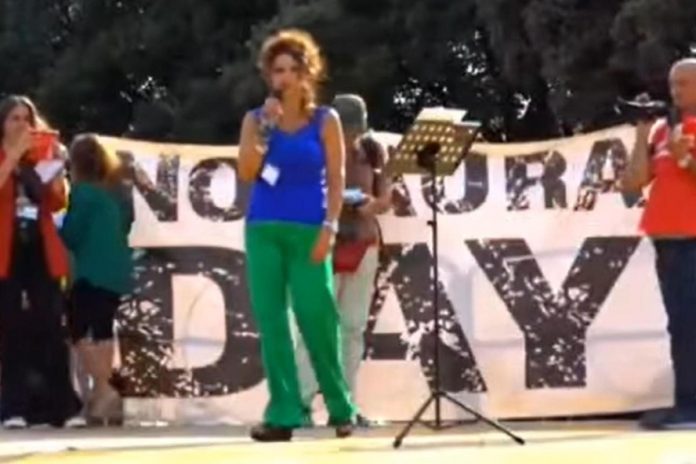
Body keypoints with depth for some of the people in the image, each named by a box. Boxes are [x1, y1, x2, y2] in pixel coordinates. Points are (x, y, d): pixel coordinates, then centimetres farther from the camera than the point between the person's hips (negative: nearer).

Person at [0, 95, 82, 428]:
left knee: (51, 327, 0)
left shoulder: (44, 153, 14)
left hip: (41, 247, 3)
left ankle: (60, 405, 2)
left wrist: (54, 170, -5)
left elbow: (58, 203, 10)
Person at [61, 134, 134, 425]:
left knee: (78, 330, -1)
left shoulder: (83, 192, -11)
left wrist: (56, 228, 11)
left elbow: (71, 234, -9)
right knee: (102, 329, 13)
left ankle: (103, 390, -14)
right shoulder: (115, 192, 12)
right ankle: (103, 392, 11)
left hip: (93, 273, -8)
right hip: (117, 271, 8)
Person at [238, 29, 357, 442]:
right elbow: (247, 173, -2)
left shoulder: (325, 120, 5)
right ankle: (284, 413, -2)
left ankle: (341, 407, 11)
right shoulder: (256, 119, 9)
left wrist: (329, 227, -10)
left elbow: (336, 180, 2)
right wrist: (266, 127, -9)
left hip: (308, 230, -2)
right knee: (271, 321, -3)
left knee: (318, 319, -5)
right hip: (263, 230, 2)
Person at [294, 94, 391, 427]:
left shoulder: (372, 151, 3)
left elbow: (386, 199, 7)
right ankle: (301, 400, -6)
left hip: (364, 245, 4)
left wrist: (373, 205, -15)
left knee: (354, 325, 7)